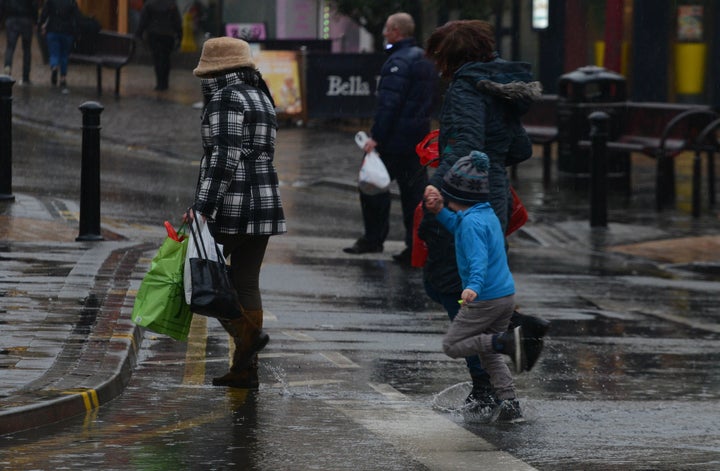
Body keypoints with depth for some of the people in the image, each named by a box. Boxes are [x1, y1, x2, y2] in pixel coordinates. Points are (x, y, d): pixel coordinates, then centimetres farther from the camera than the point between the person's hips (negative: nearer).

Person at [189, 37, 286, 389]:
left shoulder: (227, 99, -12)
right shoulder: (261, 98, 16)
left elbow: (225, 158, -21)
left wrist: (202, 208, -22)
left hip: (231, 207, -9)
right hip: (265, 202, 9)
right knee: (246, 284, 11)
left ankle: (247, 333, -9)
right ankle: (246, 369, 9)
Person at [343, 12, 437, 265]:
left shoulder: (398, 62, -14)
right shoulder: (424, 61, 17)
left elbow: (389, 103, -21)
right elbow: (429, 101, 21)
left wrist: (376, 136, -22)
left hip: (396, 138, -9)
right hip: (419, 136, 9)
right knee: (415, 190, 7)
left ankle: (373, 239, 2)